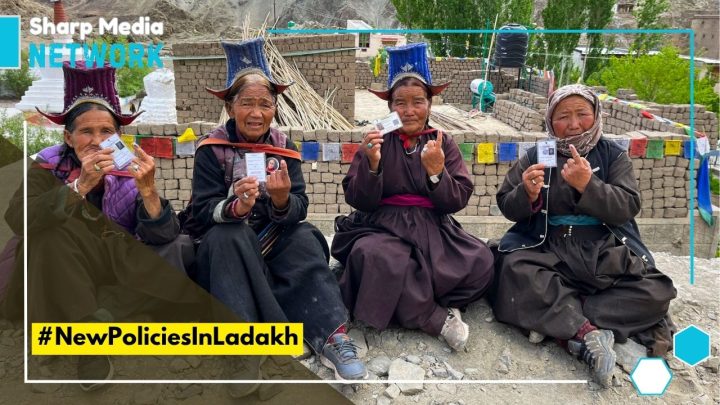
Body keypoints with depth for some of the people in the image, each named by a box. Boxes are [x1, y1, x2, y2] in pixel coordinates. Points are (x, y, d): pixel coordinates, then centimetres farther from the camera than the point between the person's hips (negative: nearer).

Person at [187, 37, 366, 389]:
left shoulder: (283, 147, -2)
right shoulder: (212, 149, -8)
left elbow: (298, 211, -10)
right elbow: (202, 212, -15)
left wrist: (282, 200, -33)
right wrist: (236, 207, -36)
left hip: (273, 243, 2)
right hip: (224, 247, -2)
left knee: (305, 238, -26)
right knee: (231, 236, -33)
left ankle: (331, 336, -31)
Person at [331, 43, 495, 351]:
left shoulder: (443, 143, 9)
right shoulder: (377, 142, 5)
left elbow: (458, 200, -1)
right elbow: (359, 201, -2)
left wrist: (436, 172, -20)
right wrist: (371, 165, -20)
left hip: (432, 229, 2)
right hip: (383, 227, -1)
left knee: (481, 262, -24)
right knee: (374, 257, -35)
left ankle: (410, 306, -10)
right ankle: (437, 319, -17)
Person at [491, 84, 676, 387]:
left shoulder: (613, 155, 8)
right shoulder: (536, 156, 8)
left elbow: (628, 207, -5)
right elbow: (506, 206, 5)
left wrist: (587, 185, -23)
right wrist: (527, 195, -18)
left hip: (606, 250, 1)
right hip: (548, 249, -1)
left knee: (656, 292, -24)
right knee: (515, 268, -33)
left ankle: (557, 322, -24)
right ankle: (587, 332, -33)